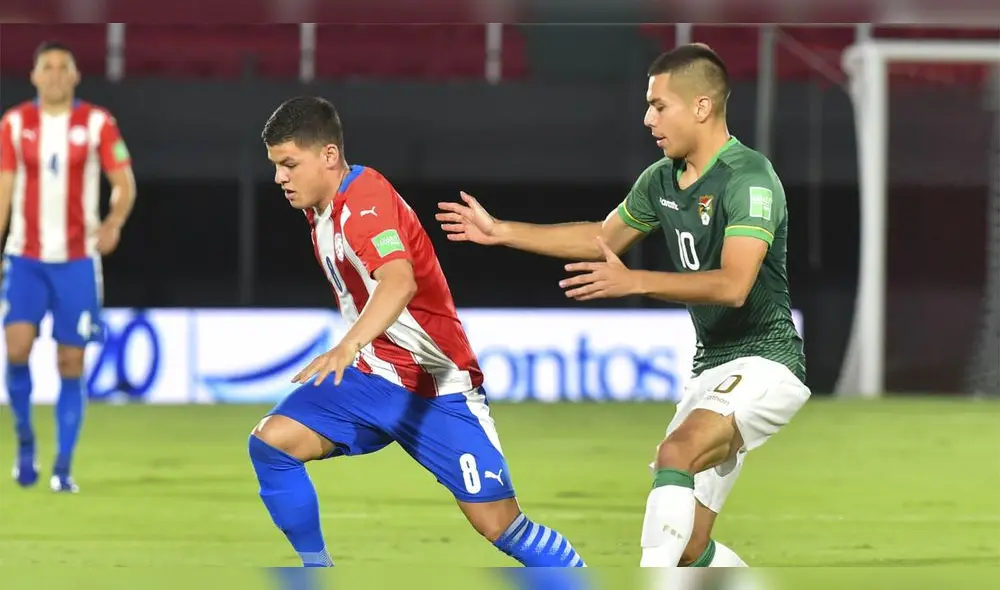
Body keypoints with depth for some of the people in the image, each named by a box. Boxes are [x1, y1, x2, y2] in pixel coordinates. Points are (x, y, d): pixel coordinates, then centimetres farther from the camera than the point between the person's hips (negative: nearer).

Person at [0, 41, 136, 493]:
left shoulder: (97, 124, -1)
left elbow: (124, 184, -1)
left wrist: (114, 223, -21)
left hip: (78, 260, -1)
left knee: (71, 363, -2)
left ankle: (63, 468, 5)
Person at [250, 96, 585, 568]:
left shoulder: (365, 201, -23)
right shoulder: (323, 208, 5)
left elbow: (399, 281, -43)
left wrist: (349, 346, -58)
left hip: (438, 388, -8)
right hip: (371, 378, 8)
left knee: (499, 524, -10)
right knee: (271, 442, -13)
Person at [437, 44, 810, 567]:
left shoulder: (749, 178, -18)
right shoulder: (661, 180, 8)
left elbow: (733, 284, -29)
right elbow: (603, 238, 24)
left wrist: (633, 282, -35)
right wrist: (501, 232, 21)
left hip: (764, 362, -9)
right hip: (711, 366, 9)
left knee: (677, 452, -32)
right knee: (688, 548, 2)